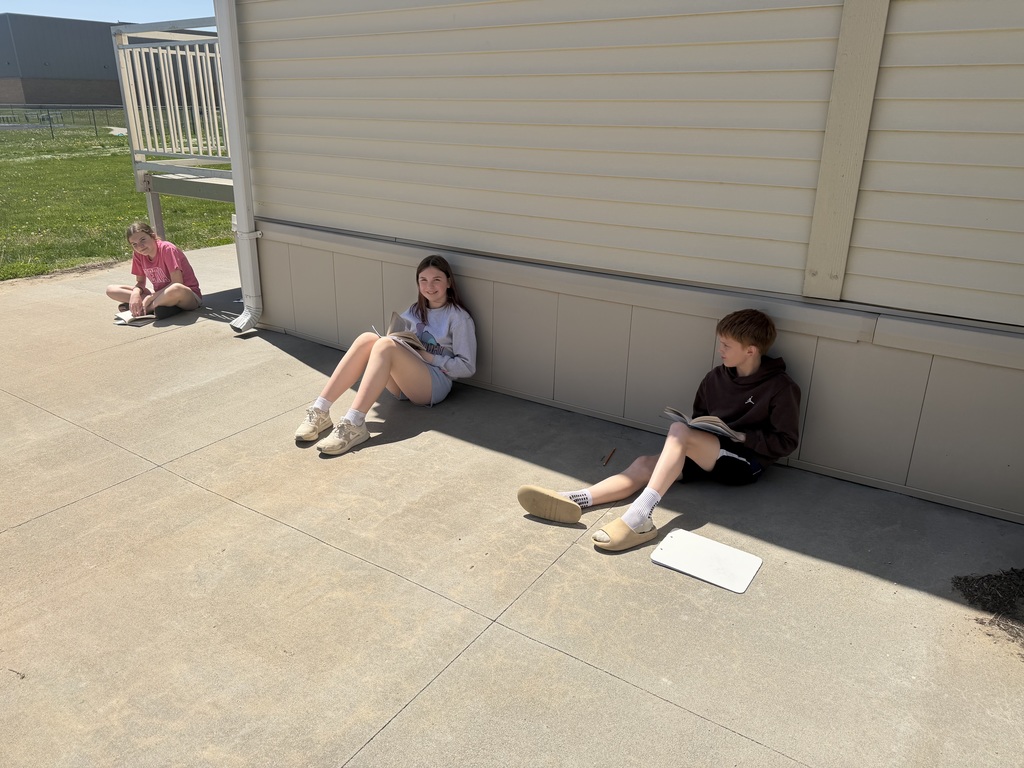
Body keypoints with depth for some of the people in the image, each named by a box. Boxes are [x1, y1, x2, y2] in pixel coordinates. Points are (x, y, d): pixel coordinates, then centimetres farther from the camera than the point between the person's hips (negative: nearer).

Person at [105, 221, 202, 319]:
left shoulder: (167, 249, -16)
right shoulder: (137, 254, 2)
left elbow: (177, 283, -21)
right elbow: (140, 282, 8)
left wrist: (150, 298, -23)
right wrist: (136, 292, -16)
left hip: (190, 296, -7)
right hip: (161, 295, 7)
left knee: (176, 289, -44)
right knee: (111, 289, -2)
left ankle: (148, 309, -17)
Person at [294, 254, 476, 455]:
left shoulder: (458, 317, -2)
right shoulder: (416, 311, 18)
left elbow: (467, 367, -6)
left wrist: (429, 357, -13)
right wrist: (401, 343, -3)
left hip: (435, 383, -6)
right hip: (404, 382, 6)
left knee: (385, 344, -31)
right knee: (367, 338, -23)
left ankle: (354, 424, -44)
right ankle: (320, 411, -30)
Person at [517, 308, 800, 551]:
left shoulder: (780, 387, -8)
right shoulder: (716, 378, 9)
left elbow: (786, 441, -6)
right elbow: (699, 418, 21)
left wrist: (741, 436, -15)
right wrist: (699, 429, -2)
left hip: (745, 462, -6)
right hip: (710, 458, 7)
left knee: (679, 430, -33)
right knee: (644, 464, -19)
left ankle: (640, 516, -49)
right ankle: (575, 500, -39)